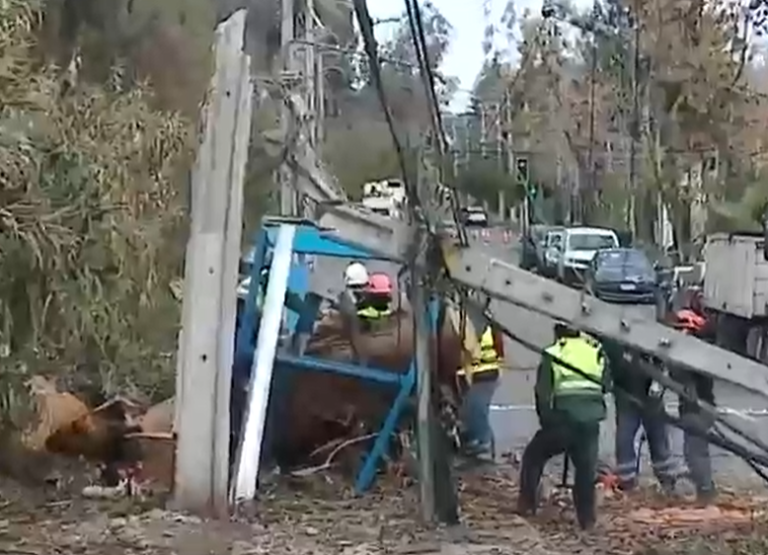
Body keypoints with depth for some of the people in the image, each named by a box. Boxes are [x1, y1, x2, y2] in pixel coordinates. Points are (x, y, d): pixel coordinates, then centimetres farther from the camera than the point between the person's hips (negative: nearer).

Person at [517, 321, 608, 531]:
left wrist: (545, 419, 13)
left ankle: (527, 504, 15)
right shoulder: (596, 352, 15)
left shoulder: (553, 354, 5)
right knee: (586, 467, 13)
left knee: (534, 456, 17)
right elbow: (605, 384, 14)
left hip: (564, 415, -2)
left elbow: (542, 392, 3)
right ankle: (587, 518, 10)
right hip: (592, 416, 3)